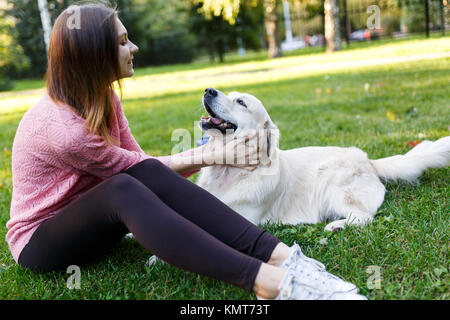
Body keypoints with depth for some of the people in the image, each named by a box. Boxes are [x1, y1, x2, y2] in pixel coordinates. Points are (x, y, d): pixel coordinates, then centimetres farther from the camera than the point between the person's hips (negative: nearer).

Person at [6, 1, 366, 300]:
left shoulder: (103, 98, -2)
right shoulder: (62, 128, -28)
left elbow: (142, 166, -2)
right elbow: (130, 167, -17)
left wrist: (213, 152, -11)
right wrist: (210, 155, -13)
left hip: (88, 219, 7)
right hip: (40, 241, -6)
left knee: (148, 176, -26)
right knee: (123, 188, -38)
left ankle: (279, 254, -36)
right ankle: (266, 280, -49)